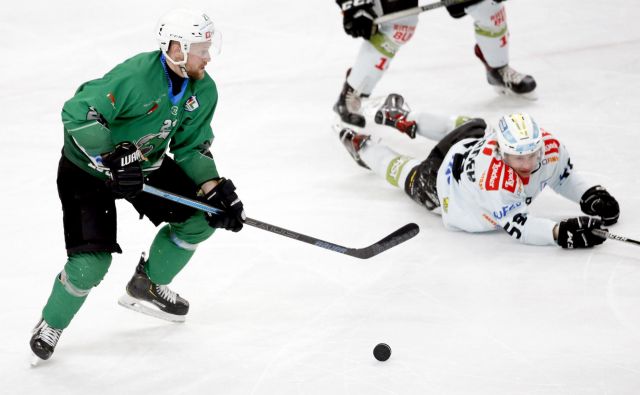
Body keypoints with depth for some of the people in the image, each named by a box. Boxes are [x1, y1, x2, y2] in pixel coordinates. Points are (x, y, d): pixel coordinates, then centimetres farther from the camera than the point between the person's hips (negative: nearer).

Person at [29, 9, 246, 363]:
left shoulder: (204, 91, -8)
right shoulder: (136, 75, -32)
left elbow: (191, 147, 1)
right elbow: (77, 113, -35)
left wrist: (215, 188, -14)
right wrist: (111, 160, -38)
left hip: (144, 165, 7)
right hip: (88, 169, -7)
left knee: (200, 217, 2)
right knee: (92, 260, -17)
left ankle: (146, 286, 24)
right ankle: (50, 325, 11)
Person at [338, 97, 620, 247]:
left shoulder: (550, 146, -35)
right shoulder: (493, 174, -51)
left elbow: (563, 176, -12)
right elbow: (516, 226, -47)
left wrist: (590, 195, -28)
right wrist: (560, 232, -61)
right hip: (446, 172, -5)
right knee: (413, 179, 28)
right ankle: (363, 147, 57)